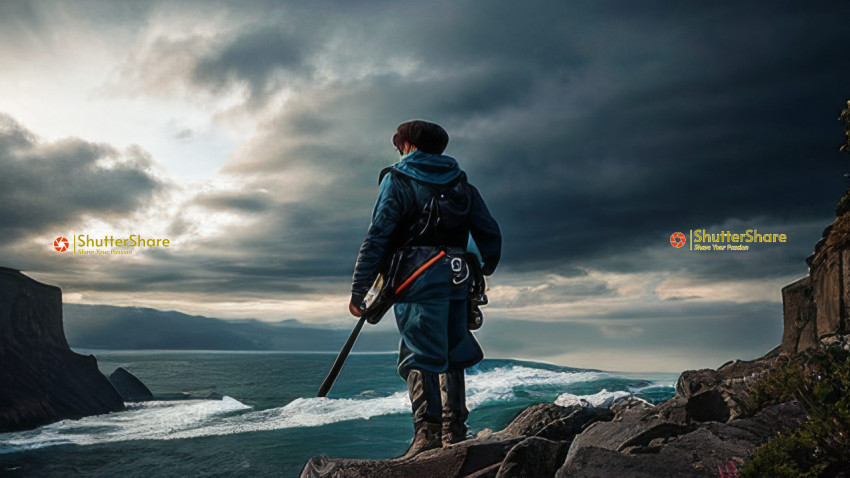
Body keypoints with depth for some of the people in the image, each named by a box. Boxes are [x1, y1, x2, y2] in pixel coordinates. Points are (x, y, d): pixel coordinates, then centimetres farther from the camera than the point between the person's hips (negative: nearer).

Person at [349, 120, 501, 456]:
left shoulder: (397, 179, 4)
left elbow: (377, 235, -7)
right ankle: (454, 432, 18)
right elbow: (490, 233, 18)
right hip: (456, 280, 6)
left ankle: (428, 432, -14)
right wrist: (486, 269, 35)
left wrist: (359, 288, -7)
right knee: (450, 354, 13)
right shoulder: (461, 182, 19)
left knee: (419, 356, -7)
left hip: (417, 276, -5)